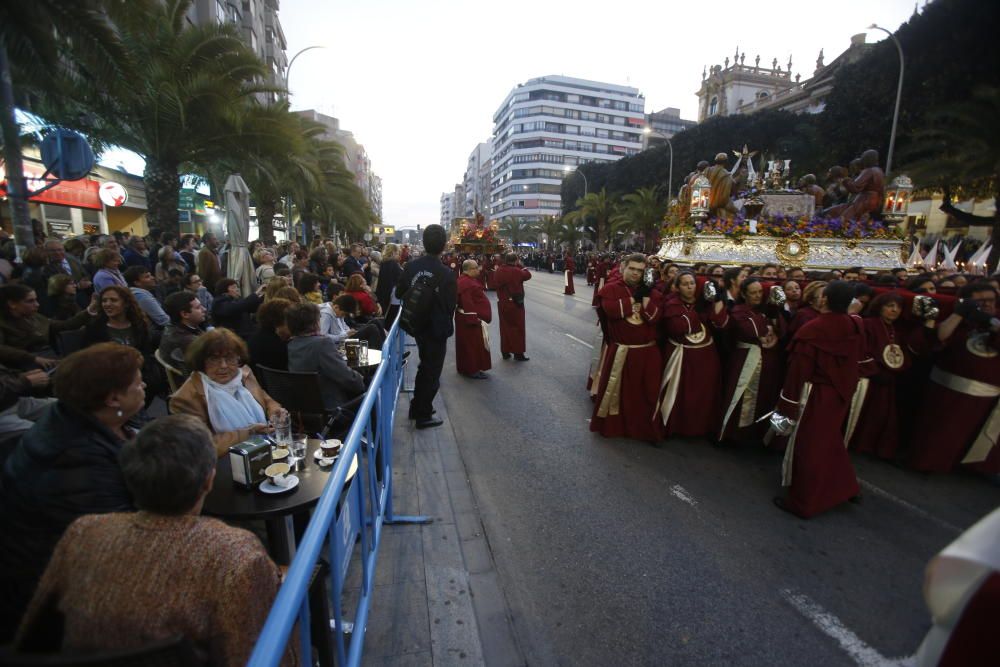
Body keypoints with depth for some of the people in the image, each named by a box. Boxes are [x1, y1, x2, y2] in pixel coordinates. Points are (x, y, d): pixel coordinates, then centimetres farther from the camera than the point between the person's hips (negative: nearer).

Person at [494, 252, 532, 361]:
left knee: (505, 327, 14)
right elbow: (528, 275, -3)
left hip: (502, 303, 5)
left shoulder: (499, 270, 0)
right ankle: (518, 353, 8)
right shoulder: (516, 271, -15)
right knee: (518, 327, 5)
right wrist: (520, 266, 4)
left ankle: (505, 352, 20)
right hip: (515, 303, -5)